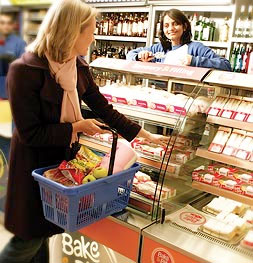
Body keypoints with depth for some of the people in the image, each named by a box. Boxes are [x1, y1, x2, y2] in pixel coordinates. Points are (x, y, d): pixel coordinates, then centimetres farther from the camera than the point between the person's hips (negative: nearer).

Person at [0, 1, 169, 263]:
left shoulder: (79, 67, -2)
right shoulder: (24, 71, -23)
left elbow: (103, 108, 3)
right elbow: (29, 133, -23)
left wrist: (147, 136, 3)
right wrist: (76, 127, -16)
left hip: (63, 158, 6)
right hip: (34, 165, -6)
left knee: (43, 233, 19)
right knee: (28, 239, 9)